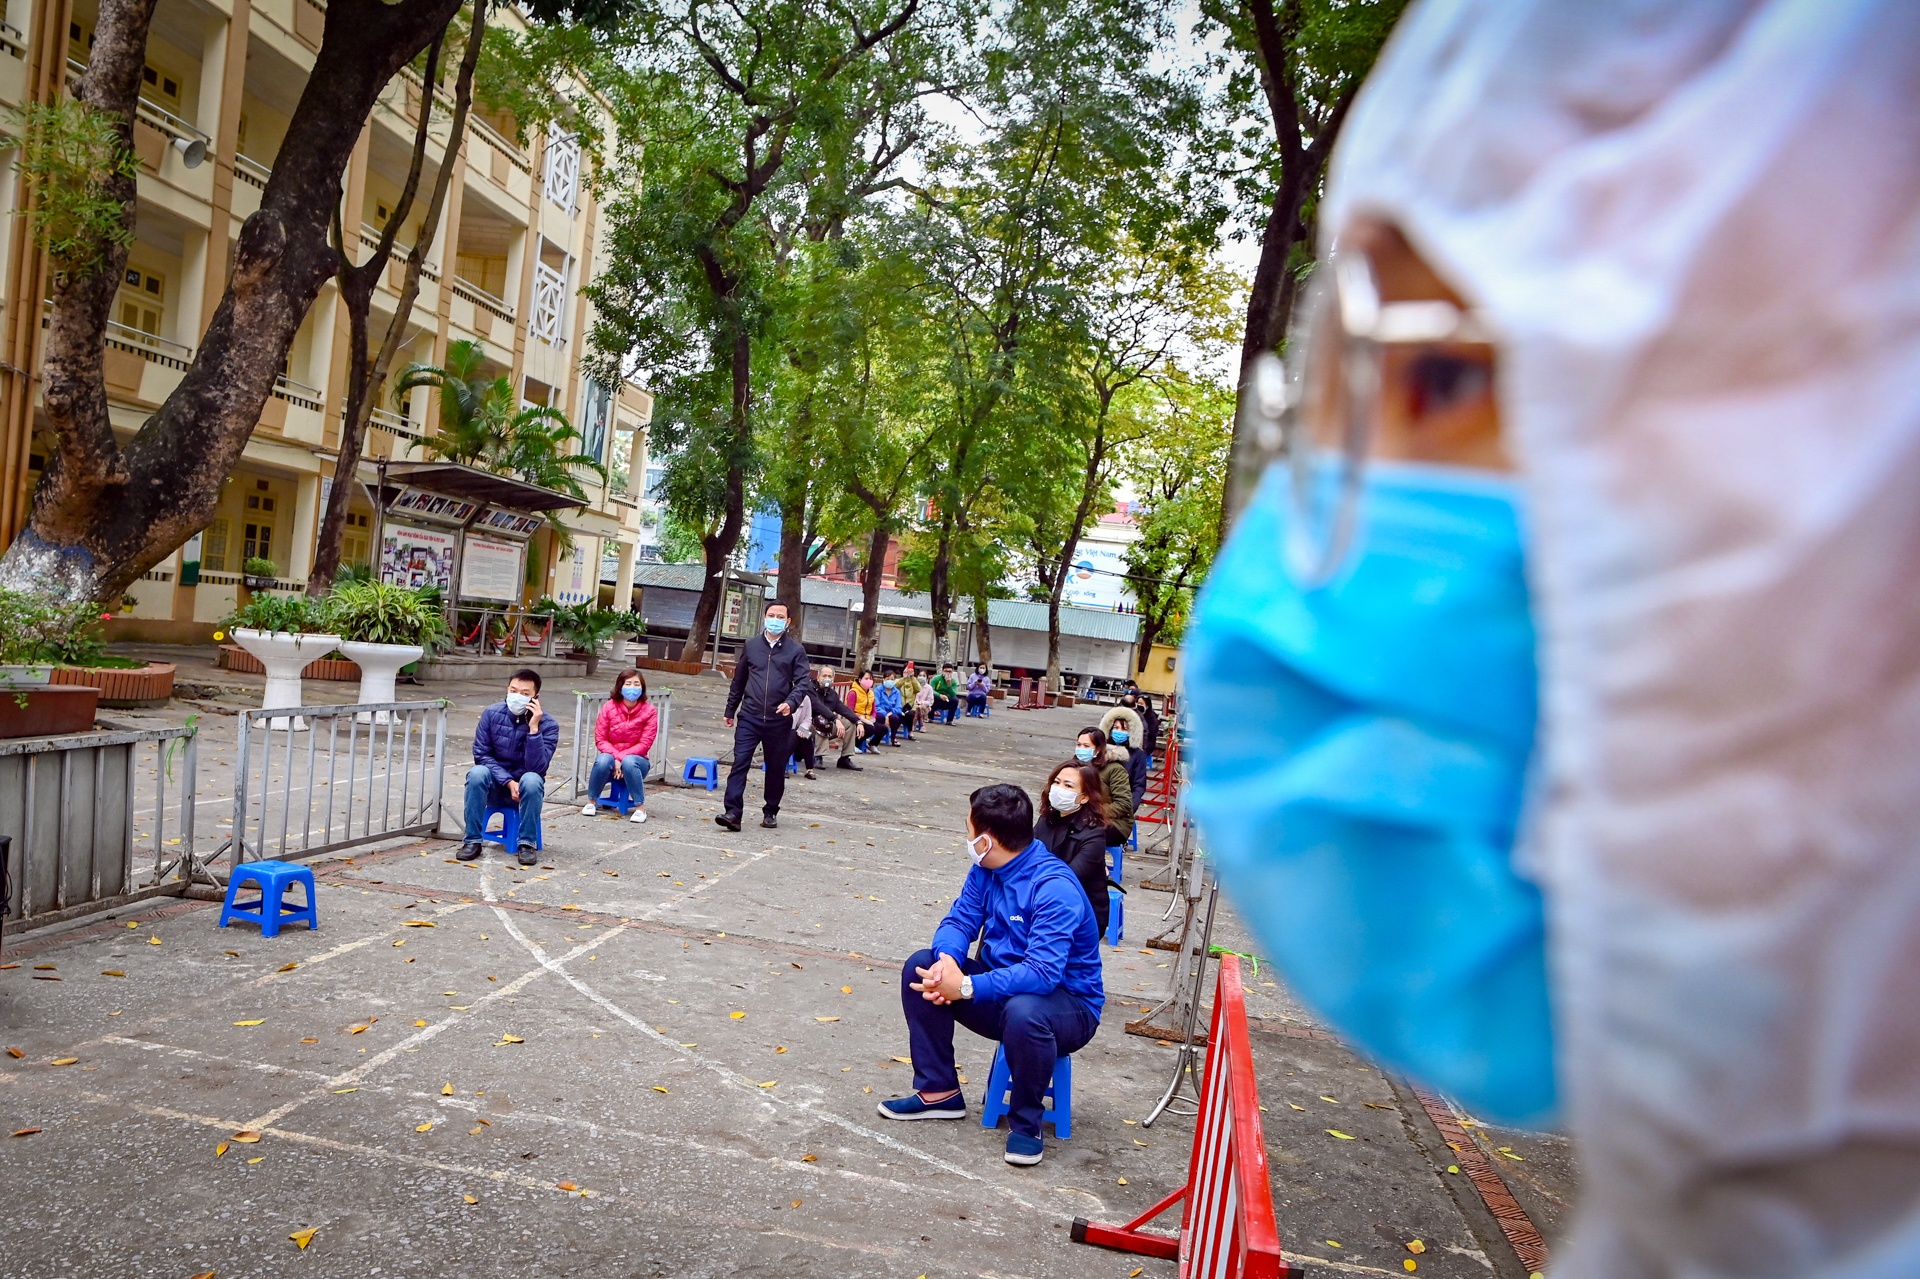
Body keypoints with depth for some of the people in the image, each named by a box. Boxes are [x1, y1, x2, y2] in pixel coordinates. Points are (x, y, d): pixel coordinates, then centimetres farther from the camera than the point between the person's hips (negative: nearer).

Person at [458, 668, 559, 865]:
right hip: (495, 785, 2)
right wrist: (508, 782, -19)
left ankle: (527, 843, -21)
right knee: (477, 773, -30)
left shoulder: (547, 724, -13)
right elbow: (481, 754, -7)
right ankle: (473, 841, -20)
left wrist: (533, 728, -31)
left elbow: (537, 767, -23)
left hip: (525, 788, -2)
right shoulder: (492, 713, -7)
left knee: (532, 779, -35)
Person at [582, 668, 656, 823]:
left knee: (629, 762, -36)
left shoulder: (649, 711, -11)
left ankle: (640, 807, -24)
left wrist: (621, 757, -22)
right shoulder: (609, 707, -8)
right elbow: (600, 739, -7)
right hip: (611, 757, 1)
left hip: (635, 760, -1)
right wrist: (615, 758, -23)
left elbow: (644, 744, -13)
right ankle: (591, 802, -10)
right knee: (603, 760, -33)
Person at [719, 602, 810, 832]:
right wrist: (730, 711, 17)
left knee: (776, 768, 9)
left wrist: (790, 703, -23)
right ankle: (733, 812, -13)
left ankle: (770, 812, 24)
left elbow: (802, 682, -5)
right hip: (749, 717, 1)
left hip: (779, 721, 0)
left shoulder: (796, 650, 3)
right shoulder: (750, 646, 9)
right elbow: (738, 681, 15)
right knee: (740, 763, -10)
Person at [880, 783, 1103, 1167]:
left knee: (1023, 1011, -40)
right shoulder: (986, 871, -2)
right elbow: (959, 921, -2)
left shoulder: (1055, 888, -27)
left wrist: (965, 988, -38)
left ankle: (1025, 1123, -13)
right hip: (1001, 985, 7)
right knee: (921, 966, -9)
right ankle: (939, 1091, 1)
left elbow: (1043, 972, -35)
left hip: (1068, 1004, -7)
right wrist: (947, 959, -26)